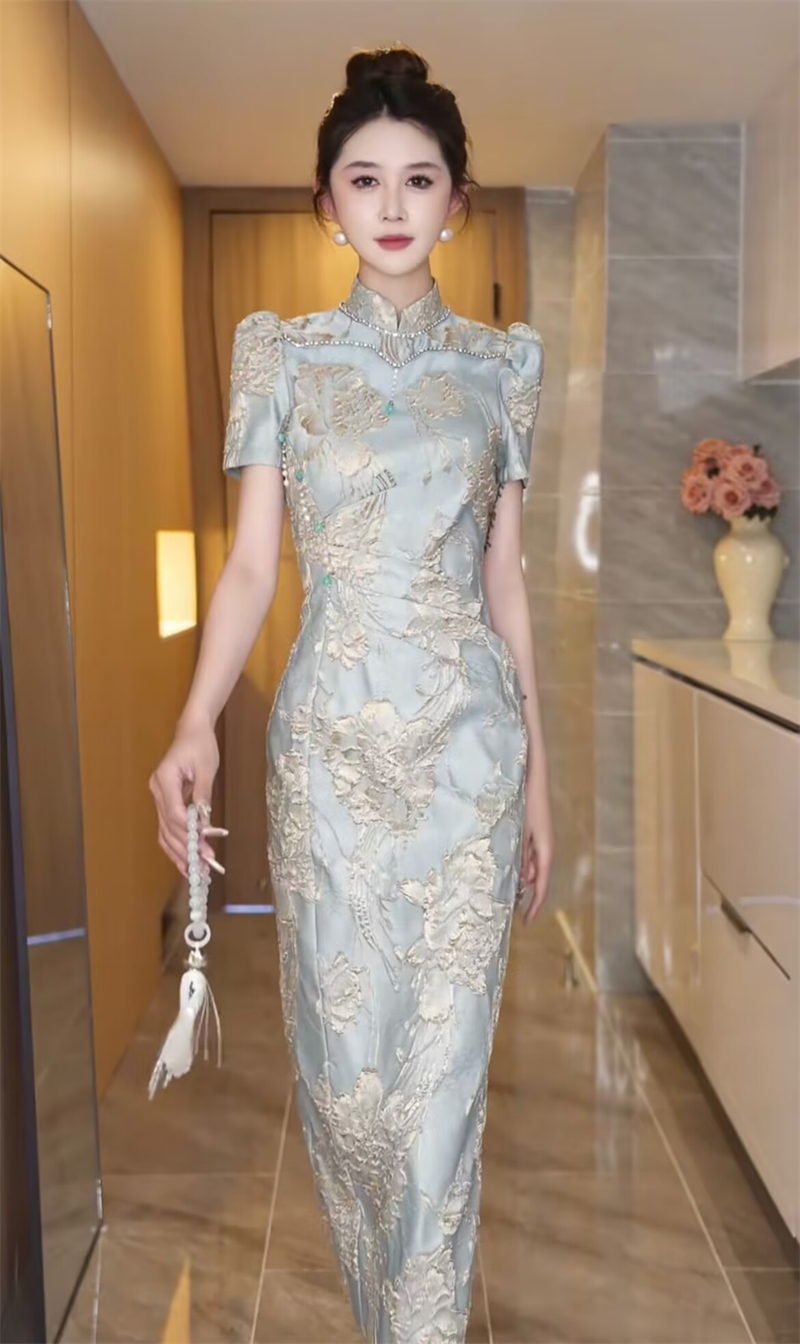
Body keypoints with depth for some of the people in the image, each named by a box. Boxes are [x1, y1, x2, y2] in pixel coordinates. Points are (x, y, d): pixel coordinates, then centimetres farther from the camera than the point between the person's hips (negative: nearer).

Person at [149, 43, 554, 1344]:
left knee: (445, 1057, 1)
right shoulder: (282, 351, 4)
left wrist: (538, 769, 8)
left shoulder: (502, 360, 8)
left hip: (469, 734, 1)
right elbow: (251, 566, -1)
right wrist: (196, 723, -18)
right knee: (345, 1047, 7)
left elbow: (508, 579, 8)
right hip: (331, 733, 0)